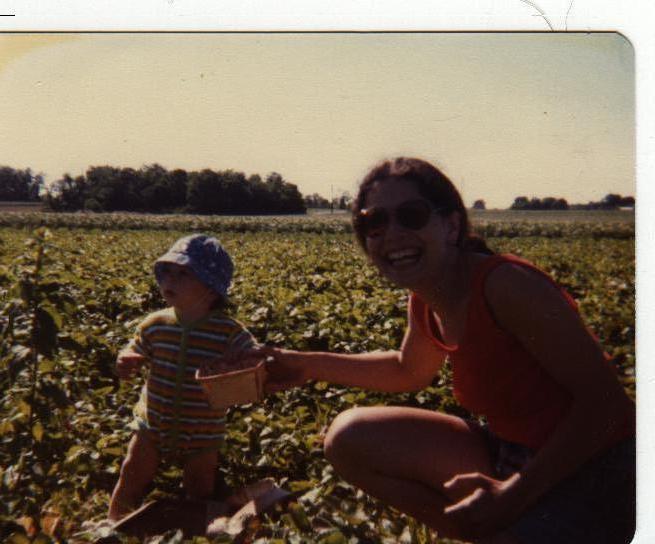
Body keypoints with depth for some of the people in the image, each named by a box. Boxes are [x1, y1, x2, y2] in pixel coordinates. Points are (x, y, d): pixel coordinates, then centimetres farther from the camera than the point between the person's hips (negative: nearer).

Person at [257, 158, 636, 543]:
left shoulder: (505, 285, -24)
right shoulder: (425, 302, -1)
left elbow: (605, 399, -24)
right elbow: (409, 371, 20)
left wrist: (514, 494, -29)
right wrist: (309, 365, 13)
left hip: (594, 472, -8)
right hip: (509, 456, 8)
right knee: (349, 439, 1)